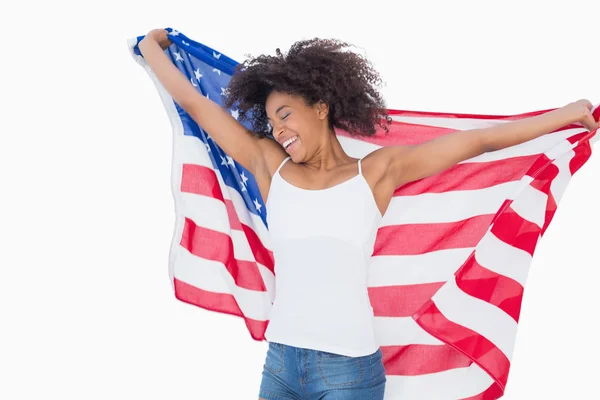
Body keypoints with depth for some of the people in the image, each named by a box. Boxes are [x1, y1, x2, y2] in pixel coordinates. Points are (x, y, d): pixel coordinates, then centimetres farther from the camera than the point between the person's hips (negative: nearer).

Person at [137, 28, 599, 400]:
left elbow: (478, 140, 3)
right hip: (280, 362, 3)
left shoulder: (377, 172, 1)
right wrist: (152, 48, 22)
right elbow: (193, 101, 13)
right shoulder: (268, 165, 6)